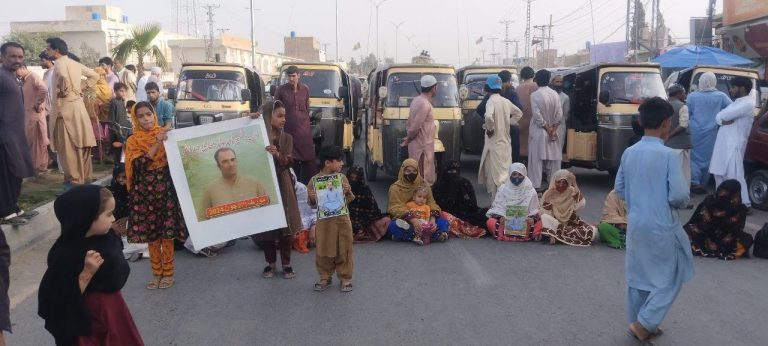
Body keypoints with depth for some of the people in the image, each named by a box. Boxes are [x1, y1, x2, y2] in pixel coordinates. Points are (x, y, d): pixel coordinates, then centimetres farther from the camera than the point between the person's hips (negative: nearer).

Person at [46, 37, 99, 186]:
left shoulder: (59, 63, -11)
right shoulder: (75, 64, 13)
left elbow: (63, 76, -34)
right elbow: (94, 75, 22)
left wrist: (63, 92, -18)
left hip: (65, 108, -8)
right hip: (78, 106, 8)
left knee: (68, 147, -4)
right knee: (81, 144, 11)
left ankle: (74, 180, -2)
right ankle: (85, 177, 17)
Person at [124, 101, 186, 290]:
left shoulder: (165, 134, 3)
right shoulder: (133, 141, 1)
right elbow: (139, 165, -14)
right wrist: (157, 144, -20)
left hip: (165, 189, 0)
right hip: (145, 191, 1)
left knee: (167, 232, 1)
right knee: (151, 234, 6)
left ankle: (168, 272, 15)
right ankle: (156, 273, 19)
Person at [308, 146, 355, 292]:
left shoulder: (342, 178, 0)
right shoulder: (315, 180, -6)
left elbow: (349, 200, 8)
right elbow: (312, 205, 2)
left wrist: (348, 191, -11)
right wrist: (312, 199, -19)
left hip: (342, 219, 1)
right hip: (324, 221, -1)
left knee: (344, 250, 7)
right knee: (324, 251, 9)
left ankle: (345, 278, 20)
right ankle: (325, 277, 25)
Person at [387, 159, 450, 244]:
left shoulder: (423, 184, 8)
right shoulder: (395, 188, -4)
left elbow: (431, 203, -1)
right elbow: (397, 208, -18)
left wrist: (432, 219, -23)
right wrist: (413, 221, -35)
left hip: (423, 218, 4)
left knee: (443, 222, -20)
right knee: (393, 227, -37)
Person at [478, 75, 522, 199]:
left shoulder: (491, 101, -14)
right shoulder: (506, 101, 7)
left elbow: (488, 116, -33)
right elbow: (519, 113, 21)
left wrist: (490, 128, -17)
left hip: (495, 142, -7)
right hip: (505, 141, 7)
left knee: (496, 172, -3)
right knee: (505, 170, 15)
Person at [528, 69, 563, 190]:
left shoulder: (535, 95, -13)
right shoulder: (555, 94, 0)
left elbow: (537, 116, -16)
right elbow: (559, 115, -2)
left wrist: (547, 128, -7)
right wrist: (553, 129, -1)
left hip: (539, 132, -4)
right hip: (553, 132, 4)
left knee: (537, 159, 0)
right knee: (553, 159, 12)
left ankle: (536, 185, -1)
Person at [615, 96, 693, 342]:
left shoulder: (629, 153, 0)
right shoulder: (668, 155, -18)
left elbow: (619, 190, 8)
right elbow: (679, 195, -18)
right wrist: (680, 204, 3)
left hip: (635, 224, 6)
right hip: (661, 226, -6)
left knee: (637, 276, 17)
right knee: (671, 277, 12)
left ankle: (637, 323, 28)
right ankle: (644, 323, 7)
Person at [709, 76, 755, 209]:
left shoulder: (747, 104, -13)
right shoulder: (737, 102, 19)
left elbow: (722, 116, -19)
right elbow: (718, 117, 12)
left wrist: (722, 117, 3)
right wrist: (723, 120, -10)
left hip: (734, 145, -9)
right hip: (723, 144, 9)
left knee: (734, 175, -9)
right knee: (719, 173, 15)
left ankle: (744, 203, -5)